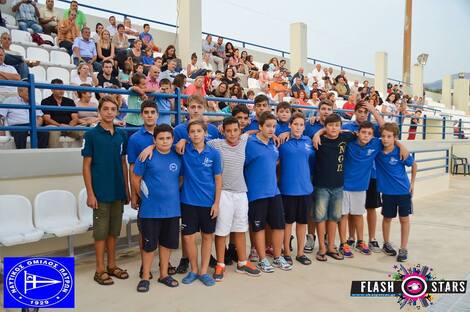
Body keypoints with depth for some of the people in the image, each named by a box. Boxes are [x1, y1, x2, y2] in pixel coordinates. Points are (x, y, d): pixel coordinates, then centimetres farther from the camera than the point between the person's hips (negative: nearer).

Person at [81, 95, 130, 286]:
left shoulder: (121, 135, 7)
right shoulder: (92, 135, -5)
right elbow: (86, 166, -6)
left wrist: (127, 189, 10)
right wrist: (90, 193, -11)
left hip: (118, 191, 4)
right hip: (100, 191, -4)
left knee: (114, 230, 13)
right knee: (101, 231, 4)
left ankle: (112, 265, 26)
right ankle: (100, 270, 15)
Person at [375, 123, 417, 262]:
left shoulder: (401, 152, -15)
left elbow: (414, 165, 0)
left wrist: (412, 183, 3)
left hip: (404, 191, -2)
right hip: (387, 191, 2)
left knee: (404, 219, 6)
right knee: (387, 218, 14)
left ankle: (403, 249, 17)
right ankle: (386, 244, 33)